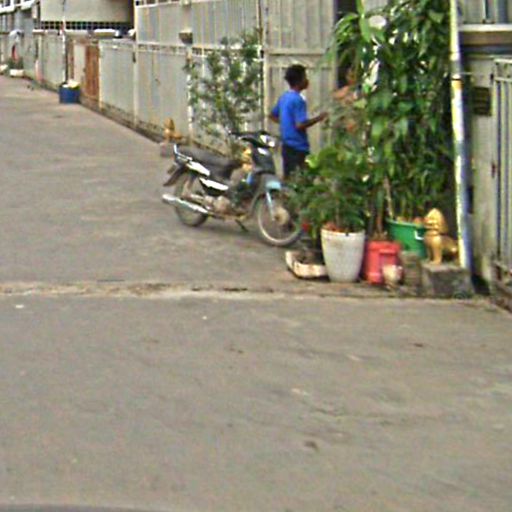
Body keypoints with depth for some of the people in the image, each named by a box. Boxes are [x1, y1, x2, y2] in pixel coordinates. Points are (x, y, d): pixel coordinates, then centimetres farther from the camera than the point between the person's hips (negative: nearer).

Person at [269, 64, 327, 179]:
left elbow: (273, 115, 23)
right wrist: (319, 118, -13)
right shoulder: (298, 100, -17)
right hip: (297, 147, -10)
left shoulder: (284, 97, 11)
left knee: (288, 179, 14)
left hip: (287, 145, 10)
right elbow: (300, 125, -24)